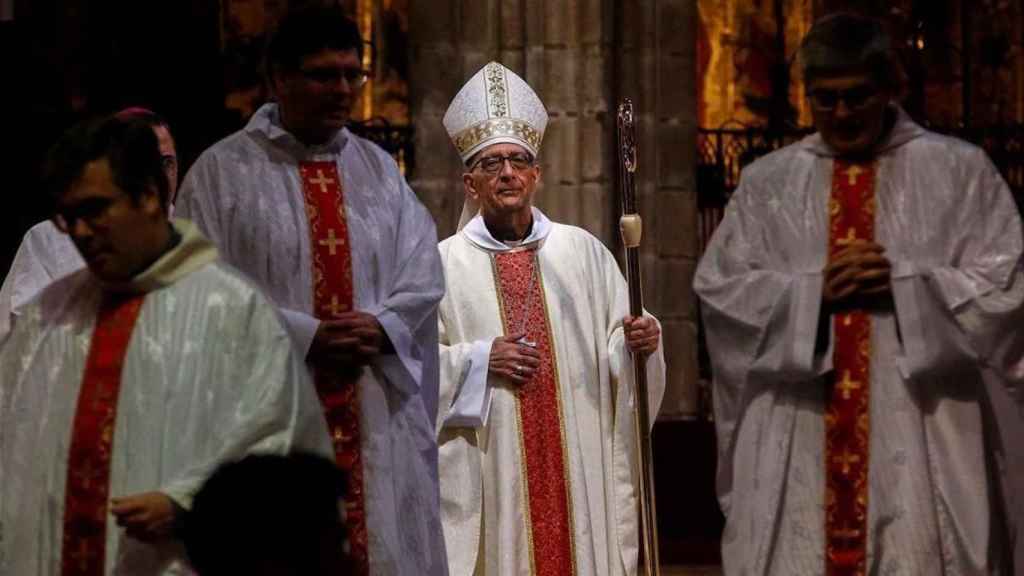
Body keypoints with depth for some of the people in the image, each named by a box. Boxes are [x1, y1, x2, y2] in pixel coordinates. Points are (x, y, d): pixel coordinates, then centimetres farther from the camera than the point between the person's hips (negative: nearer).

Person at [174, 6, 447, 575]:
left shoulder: (379, 169, 14)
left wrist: (381, 327, -11)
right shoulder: (223, 173, 0)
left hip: (378, 417, 4)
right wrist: (308, 337, -15)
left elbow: (423, 272, 8)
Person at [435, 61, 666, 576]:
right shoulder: (443, 264, 3)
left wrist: (639, 340, -11)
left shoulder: (582, 250, 10)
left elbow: (616, 344, 10)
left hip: (578, 460, 2)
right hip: (489, 470, -2)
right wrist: (478, 360, -13)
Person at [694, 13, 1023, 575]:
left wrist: (902, 280, -12)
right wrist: (814, 288, -10)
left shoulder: (958, 170, 4)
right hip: (796, 438, 2)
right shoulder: (766, 180, 10)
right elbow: (717, 286, 4)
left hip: (919, 435, -2)